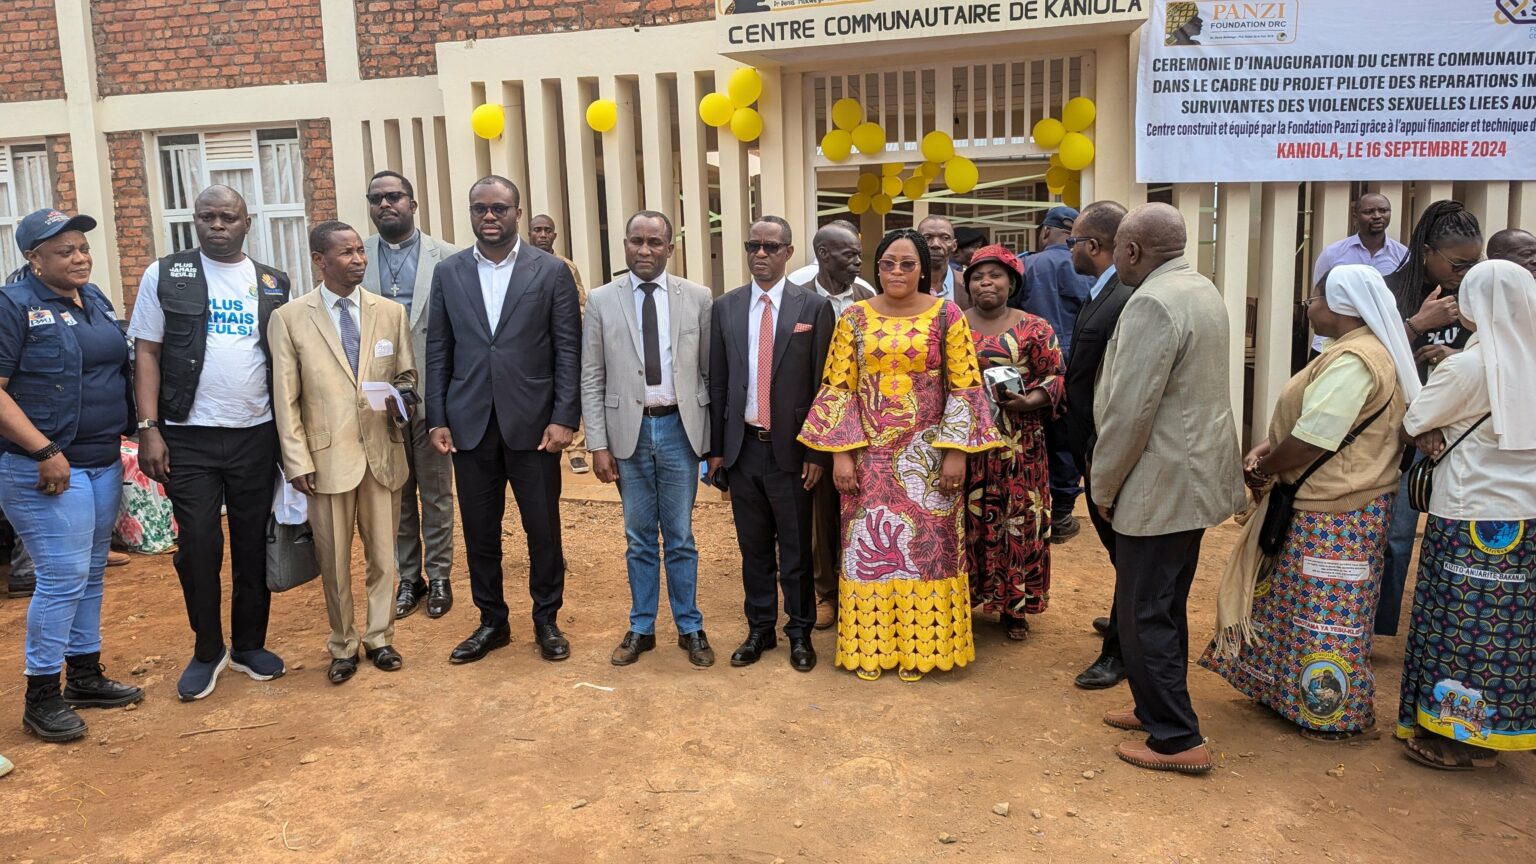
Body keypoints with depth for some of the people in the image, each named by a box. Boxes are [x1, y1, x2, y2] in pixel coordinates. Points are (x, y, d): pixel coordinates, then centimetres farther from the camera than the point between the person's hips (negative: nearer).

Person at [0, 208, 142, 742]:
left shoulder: (95, 299, 12)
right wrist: (44, 451, -20)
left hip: (104, 462, 7)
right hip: (48, 468, -7)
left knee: (90, 573, 14)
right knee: (63, 577, -5)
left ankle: (86, 676, 27)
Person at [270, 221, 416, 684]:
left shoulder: (392, 312, 4)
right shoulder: (290, 318, -3)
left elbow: (406, 375, 13)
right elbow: (286, 397, -2)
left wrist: (403, 402, -10)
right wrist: (297, 461, -6)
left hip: (382, 451, 2)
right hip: (328, 456, -2)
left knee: (383, 555, 10)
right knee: (334, 561, 9)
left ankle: (380, 638, 28)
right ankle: (342, 646, 26)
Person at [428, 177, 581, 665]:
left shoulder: (551, 272, 0)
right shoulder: (448, 274, 7)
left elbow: (568, 350, -3)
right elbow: (438, 351, 8)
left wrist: (565, 418, -10)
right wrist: (437, 419, 2)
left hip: (533, 423, -2)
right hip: (470, 424, 2)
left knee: (543, 529, 7)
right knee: (479, 531, 11)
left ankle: (546, 620, 25)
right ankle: (492, 622, 27)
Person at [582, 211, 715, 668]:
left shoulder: (697, 298, 0)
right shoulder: (602, 301, 1)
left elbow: (711, 371, 3)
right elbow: (591, 379, 1)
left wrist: (718, 438, 2)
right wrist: (598, 444, -4)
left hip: (680, 428, 0)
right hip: (629, 430, 1)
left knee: (680, 538, 9)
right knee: (639, 539, 12)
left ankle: (689, 627, 24)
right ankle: (641, 627, 26)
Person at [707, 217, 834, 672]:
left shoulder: (814, 307, -3)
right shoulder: (725, 308, 6)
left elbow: (822, 384, -4)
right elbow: (718, 382, 8)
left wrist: (818, 452, -6)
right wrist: (716, 447, 6)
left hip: (790, 448, -3)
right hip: (742, 446, 3)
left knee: (796, 548, 8)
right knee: (754, 546, 13)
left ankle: (800, 632, 24)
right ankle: (760, 628, 28)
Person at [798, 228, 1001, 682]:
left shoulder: (947, 316, -1)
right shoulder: (854, 318, 3)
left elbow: (965, 388, -3)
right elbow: (838, 389, 1)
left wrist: (956, 451, -10)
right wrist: (840, 453, -5)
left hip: (927, 455, -1)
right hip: (870, 454, 1)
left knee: (926, 546, 5)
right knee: (868, 545, 6)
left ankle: (918, 644, 18)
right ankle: (870, 643, 19)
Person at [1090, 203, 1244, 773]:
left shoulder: (1153, 304, -21)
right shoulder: (1202, 290, 11)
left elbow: (1129, 412, -23)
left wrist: (1103, 487, -11)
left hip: (1160, 486, -10)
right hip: (1196, 478, 10)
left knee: (1145, 616, 0)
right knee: (1165, 607, 20)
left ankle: (1177, 740, 7)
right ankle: (1159, 708, 33)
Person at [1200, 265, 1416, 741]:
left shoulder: (1354, 360, -22)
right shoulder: (1360, 351, 13)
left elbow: (1312, 440, -24)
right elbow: (1308, 420, 17)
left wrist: (1263, 468, -8)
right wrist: (1266, 449, 3)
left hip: (1337, 514, -10)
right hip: (1325, 505, 10)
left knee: (1326, 613, 3)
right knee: (1304, 604, 19)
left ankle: (1335, 714, 16)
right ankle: (1290, 688, 32)